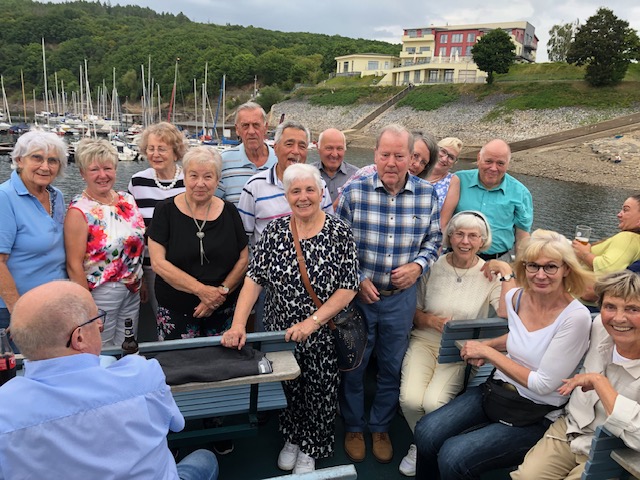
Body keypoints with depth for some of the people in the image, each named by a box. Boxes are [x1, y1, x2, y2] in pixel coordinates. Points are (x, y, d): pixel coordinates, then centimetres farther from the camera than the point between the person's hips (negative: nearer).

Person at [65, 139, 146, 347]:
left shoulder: (127, 200, 3)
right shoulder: (79, 211, -14)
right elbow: (74, 265, -15)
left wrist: (144, 283, 12)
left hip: (133, 291, 6)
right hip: (100, 293, -5)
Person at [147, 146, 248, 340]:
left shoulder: (229, 212, 2)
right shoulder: (166, 210, -4)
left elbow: (244, 259, 3)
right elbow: (158, 262, -10)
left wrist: (223, 291, -11)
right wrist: (201, 290, -16)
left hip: (223, 311, 2)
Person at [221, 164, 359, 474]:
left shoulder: (339, 232, -12)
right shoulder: (275, 230, -4)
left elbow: (347, 288, -14)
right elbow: (255, 278, -8)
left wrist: (312, 322, -23)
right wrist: (239, 323, -20)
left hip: (322, 335, -2)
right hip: (280, 331, 3)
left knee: (318, 393, 15)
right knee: (288, 389, 20)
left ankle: (311, 448, 41)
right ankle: (292, 438, 47)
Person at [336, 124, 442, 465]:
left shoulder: (427, 194, -5)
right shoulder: (354, 191, -11)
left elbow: (434, 239, 7)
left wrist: (418, 265, -11)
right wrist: (357, 279, -12)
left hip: (401, 297, 2)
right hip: (358, 293, -1)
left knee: (391, 369, 18)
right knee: (353, 366, 14)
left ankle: (380, 427, 42)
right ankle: (353, 427, 39)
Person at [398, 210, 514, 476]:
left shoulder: (491, 274, -3)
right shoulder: (434, 266, -1)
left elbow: (507, 316, -20)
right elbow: (414, 312, 9)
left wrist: (507, 272, -19)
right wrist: (430, 320, -12)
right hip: (425, 341, 1)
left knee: (434, 402, -25)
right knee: (410, 399, -23)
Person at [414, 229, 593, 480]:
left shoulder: (576, 317, -20)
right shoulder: (515, 297, -3)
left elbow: (543, 384, -19)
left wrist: (488, 352, -15)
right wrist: (486, 346, 3)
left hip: (536, 415, -5)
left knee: (453, 457, -21)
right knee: (426, 431, -15)